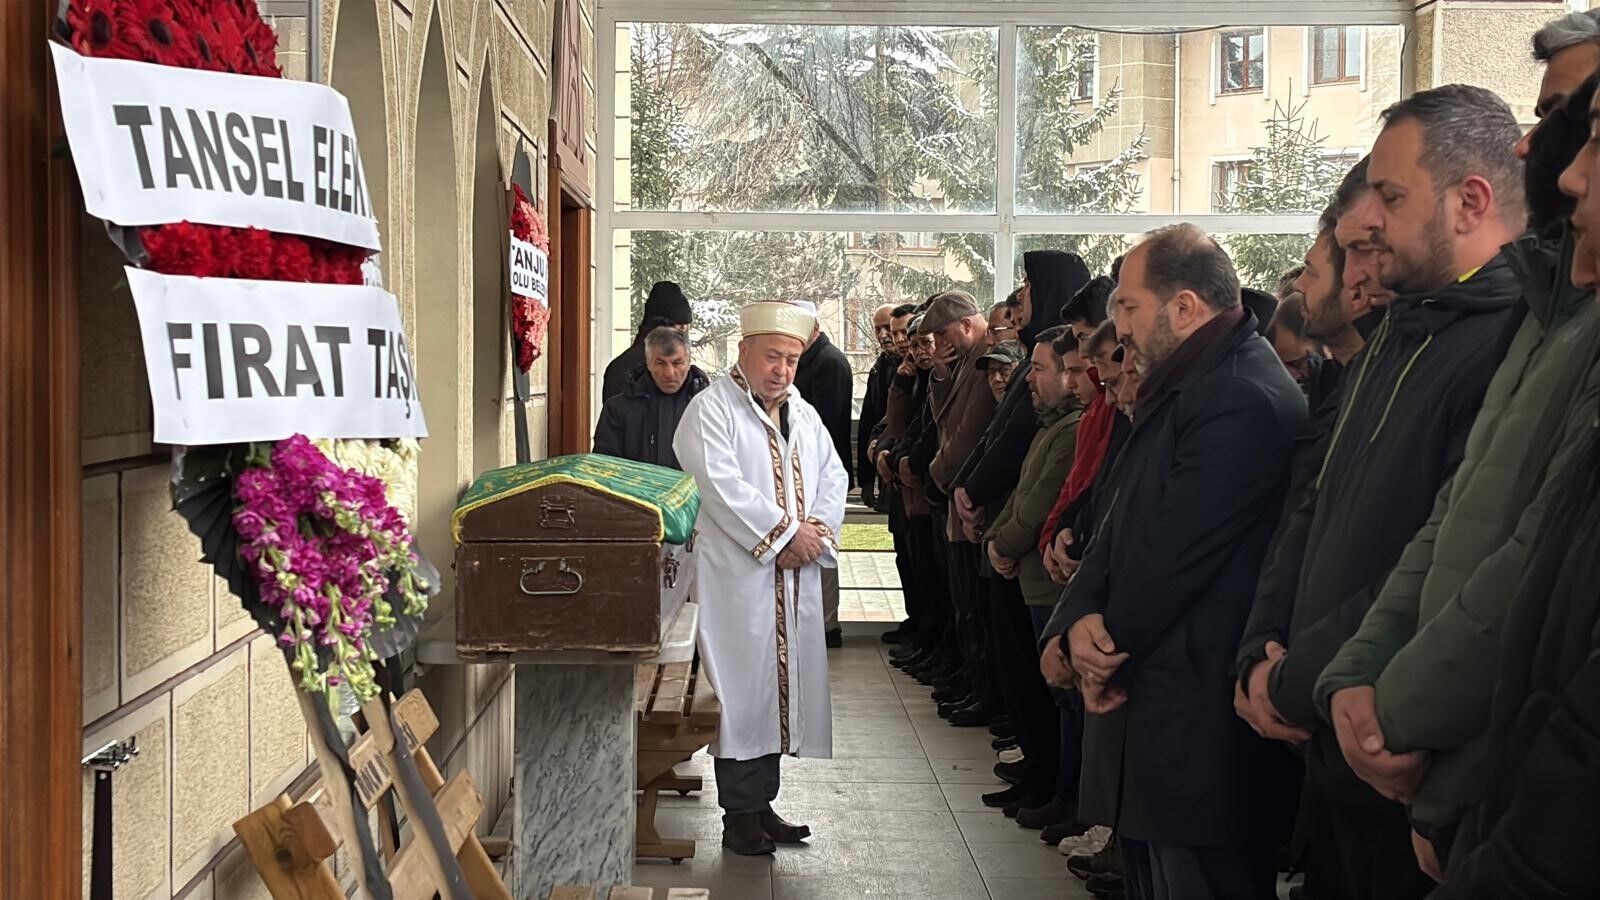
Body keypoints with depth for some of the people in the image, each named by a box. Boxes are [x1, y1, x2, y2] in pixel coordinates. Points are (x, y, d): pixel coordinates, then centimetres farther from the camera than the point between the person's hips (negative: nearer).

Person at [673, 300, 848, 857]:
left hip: (795, 578, 7)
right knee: (743, 689, -5)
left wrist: (817, 531, -4)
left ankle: (762, 803, 20)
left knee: (782, 683, 9)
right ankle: (741, 814, 4)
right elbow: (722, 484, -16)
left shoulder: (803, 414, 18)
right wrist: (785, 533, -15)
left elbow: (833, 477, 15)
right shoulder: (712, 409, -5)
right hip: (738, 576, -7)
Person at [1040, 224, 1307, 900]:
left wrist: (1104, 640, -5)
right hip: (1154, 708, 10)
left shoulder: (1242, 401, -20)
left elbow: (1172, 553, -21)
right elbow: (1123, 526, 11)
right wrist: (1075, 627, -5)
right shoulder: (1184, 391, 14)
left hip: (1197, 721, -10)